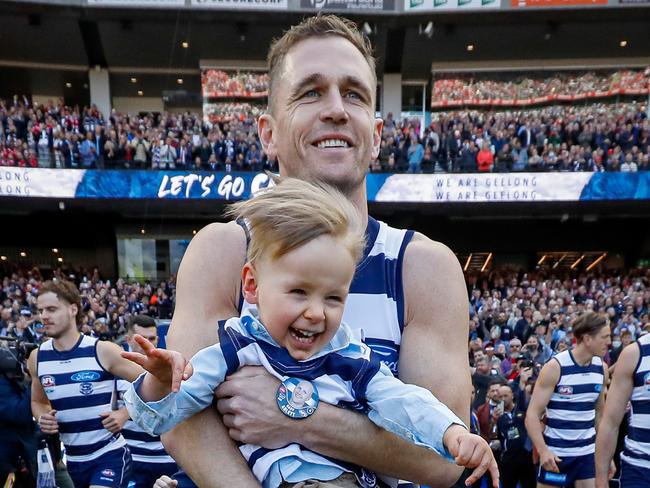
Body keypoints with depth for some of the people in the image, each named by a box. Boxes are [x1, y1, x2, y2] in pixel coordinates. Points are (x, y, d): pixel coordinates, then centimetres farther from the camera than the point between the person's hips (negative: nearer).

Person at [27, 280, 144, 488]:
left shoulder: (103, 351, -15)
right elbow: (38, 401, 16)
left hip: (110, 455, -5)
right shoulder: (37, 358, -1)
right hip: (73, 459, 5)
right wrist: (42, 418, -3)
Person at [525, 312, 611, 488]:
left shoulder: (602, 368, 1)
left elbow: (600, 411, 15)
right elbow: (532, 414, -15)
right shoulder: (555, 367, -15)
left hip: (588, 452, 5)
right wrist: (542, 450, -26)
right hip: (555, 453, -4)